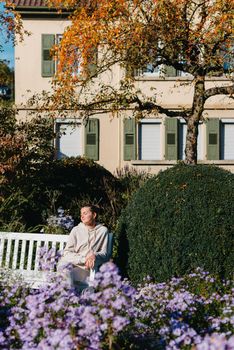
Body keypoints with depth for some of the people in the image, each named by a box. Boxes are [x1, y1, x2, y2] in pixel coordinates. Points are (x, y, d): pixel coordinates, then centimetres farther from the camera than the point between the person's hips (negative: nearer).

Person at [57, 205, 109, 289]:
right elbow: (67, 253, 1)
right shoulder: (76, 230, 9)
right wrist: (84, 259, -14)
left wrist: (95, 255, -14)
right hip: (71, 263, 1)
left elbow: (104, 253, 10)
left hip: (86, 268, -1)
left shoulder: (103, 230, 10)